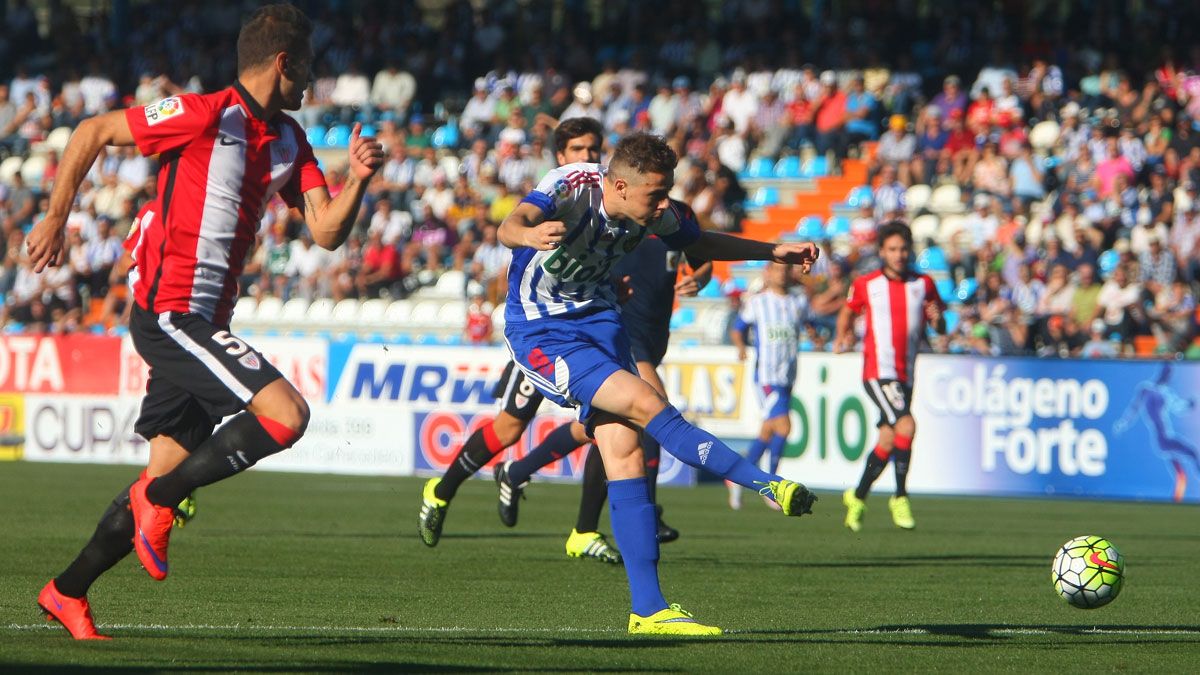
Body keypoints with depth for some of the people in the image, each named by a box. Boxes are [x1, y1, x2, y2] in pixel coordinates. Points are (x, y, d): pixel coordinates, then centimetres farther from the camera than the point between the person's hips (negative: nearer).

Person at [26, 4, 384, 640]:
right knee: (285, 412, -22)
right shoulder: (204, 115, -11)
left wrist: (357, 181, -11)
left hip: (204, 320, 9)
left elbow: (326, 231, 7)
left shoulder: (289, 139, 13)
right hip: (170, 309, -9)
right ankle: (159, 499, -9)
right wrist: (55, 219, -1)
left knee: (168, 474, 12)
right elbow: (91, 133, -4)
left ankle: (66, 593, 23)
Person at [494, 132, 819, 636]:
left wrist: (773, 252, 10)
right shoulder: (569, 189, -25)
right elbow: (510, 226, -44)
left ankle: (648, 609, -7)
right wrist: (528, 235, -67)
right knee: (644, 402, -24)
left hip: (598, 318, 6)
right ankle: (769, 485, -21)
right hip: (542, 333, -6)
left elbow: (699, 242, 17)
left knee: (624, 451, -6)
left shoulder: (655, 212, -5)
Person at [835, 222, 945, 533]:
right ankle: (900, 498, -11)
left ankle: (858, 497, 28)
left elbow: (940, 330, 10)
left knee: (888, 440, 9)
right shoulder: (865, 285, 1)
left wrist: (937, 318, -13)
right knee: (906, 426, -23)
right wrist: (843, 336, -1)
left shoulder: (924, 284, 6)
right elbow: (847, 311, 18)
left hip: (906, 375, 4)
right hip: (878, 371, -4)